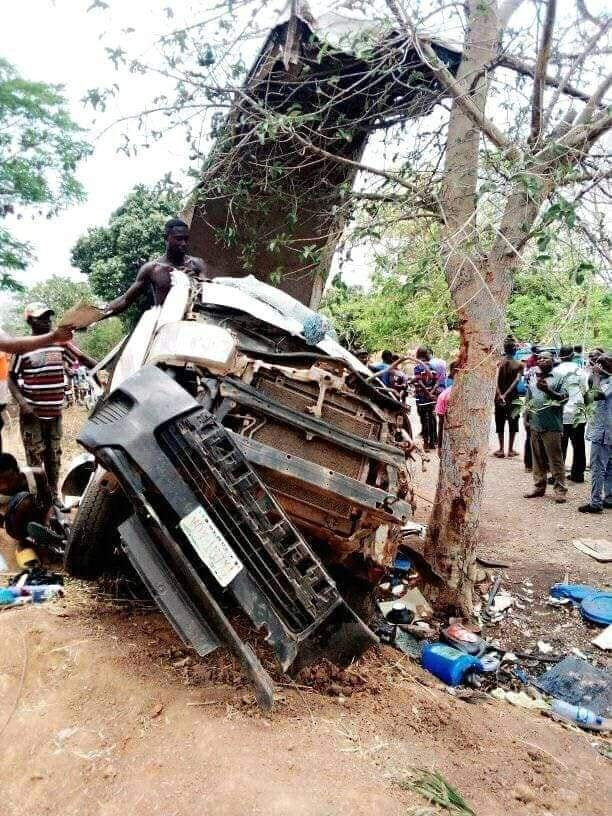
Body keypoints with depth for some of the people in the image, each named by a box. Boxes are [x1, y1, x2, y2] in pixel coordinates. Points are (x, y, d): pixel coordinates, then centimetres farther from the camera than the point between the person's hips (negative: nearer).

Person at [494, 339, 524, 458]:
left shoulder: (499, 363, -5)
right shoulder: (519, 365, -5)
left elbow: (497, 381, -17)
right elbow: (516, 381, -18)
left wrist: (500, 395, -23)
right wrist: (506, 394, -22)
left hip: (500, 398, 0)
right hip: (513, 398, 0)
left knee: (500, 424, 9)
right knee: (512, 424, 9)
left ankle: (501, 449, 8)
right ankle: (510, 450, 11)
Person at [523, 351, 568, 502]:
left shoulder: (558, 378, 1)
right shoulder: (533, 378, 16)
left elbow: (563, 398, -6)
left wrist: (548, 390, -18)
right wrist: (526, 418, 11)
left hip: (551, 426, -5)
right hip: (535, 425, 5)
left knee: (555, 459, -3)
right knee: (538, 459, 11)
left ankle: (560, 490, 1)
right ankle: (539, 486, 20)